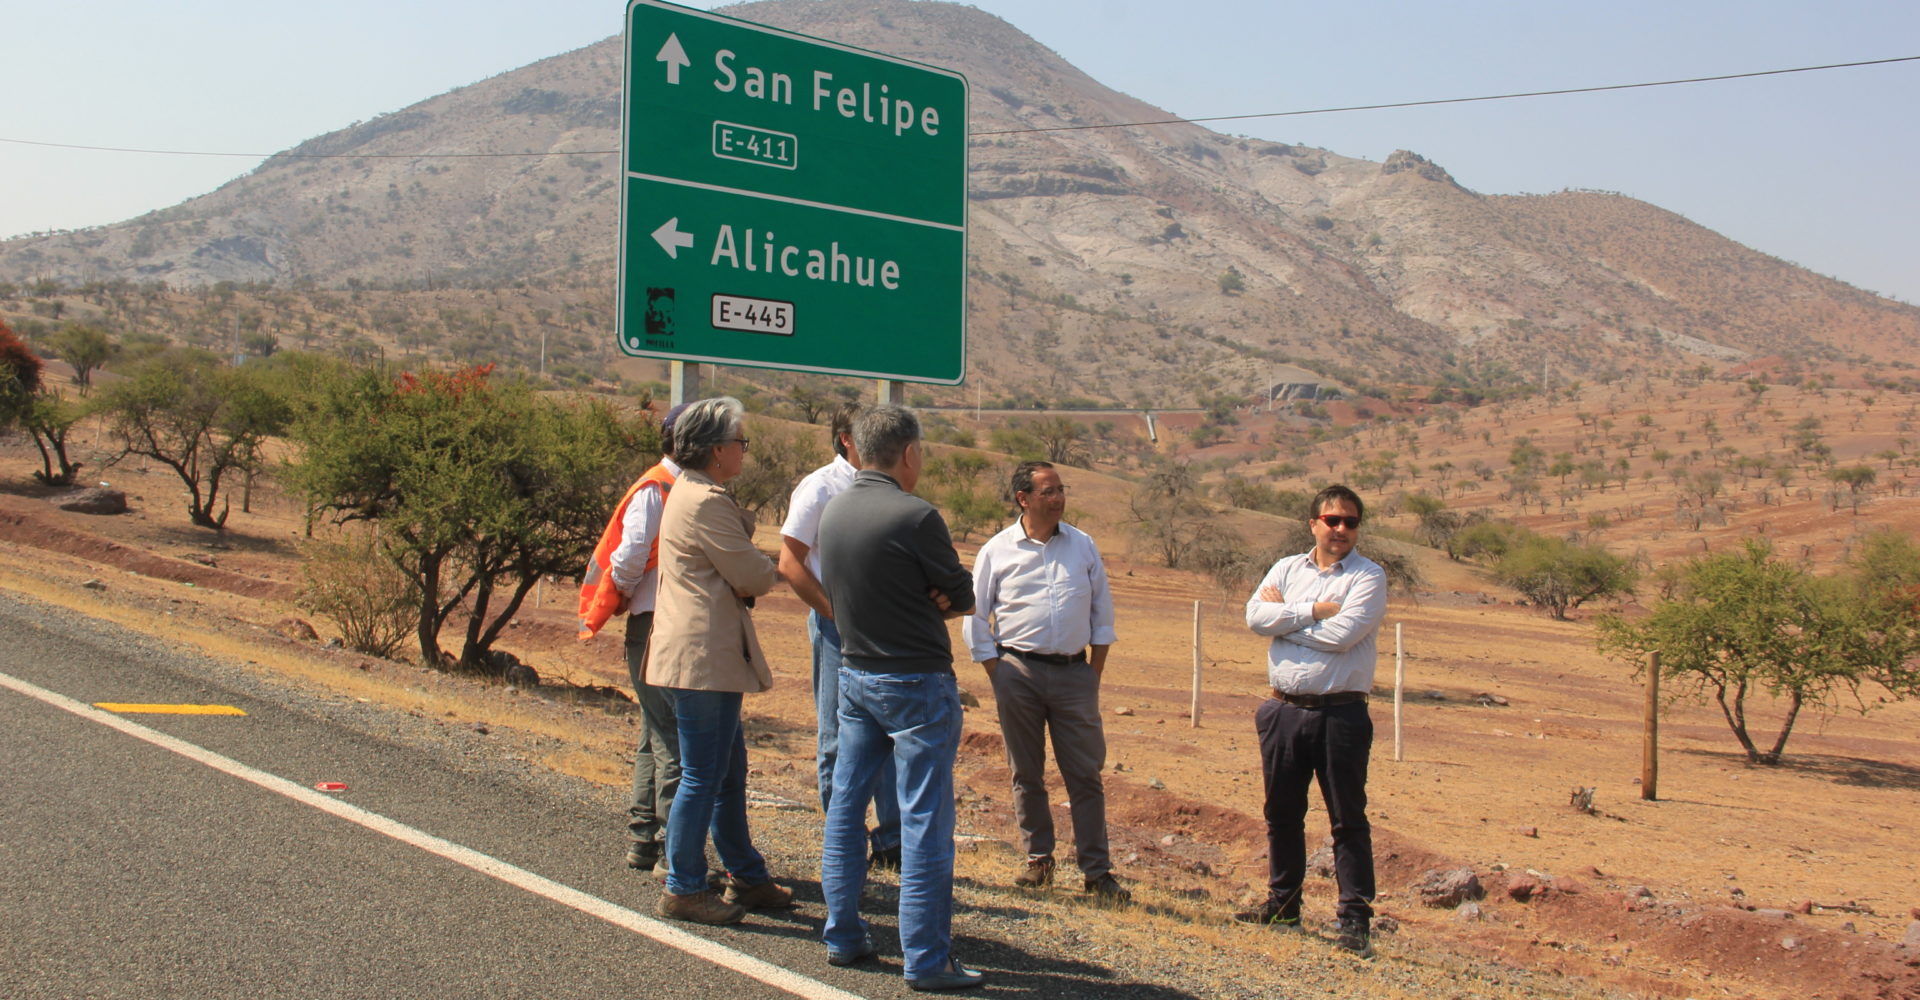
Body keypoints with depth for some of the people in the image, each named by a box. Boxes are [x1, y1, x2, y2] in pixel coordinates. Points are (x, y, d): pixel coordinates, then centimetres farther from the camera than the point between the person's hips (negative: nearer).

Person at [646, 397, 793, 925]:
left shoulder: (691, 492, 17)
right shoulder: (706, 501, -17)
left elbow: (733, 572, 18)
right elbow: (754, 576, -17)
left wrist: (750, 574, -4)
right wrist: (772, 569, 5)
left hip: (702, 654, 11)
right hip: (703, 657, -11)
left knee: (730, 769, 17)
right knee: (703, 775, -3)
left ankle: (747, 877, 27)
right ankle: (682, 890, 6)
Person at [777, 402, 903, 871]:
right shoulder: (820, 488, -7)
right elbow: (790, 562, -10)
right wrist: (835, 612, -14)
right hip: (838, 624, -5)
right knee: (838, 739, 4)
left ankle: (892, 841, 17)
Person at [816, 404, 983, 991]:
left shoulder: (833, 512, 2)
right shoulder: (916, 517, -19)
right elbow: (963, 598, -10)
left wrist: (922, 602, -3)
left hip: (854, 675, 7)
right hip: (916, 683, -7)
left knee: (845, 806, 15)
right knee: (924, 822, -1)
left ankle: (842, 936, 24)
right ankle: (926, 959, 3)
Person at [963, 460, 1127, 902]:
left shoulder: (1082, 546, 8)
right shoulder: (997, 551, 1)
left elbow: (1102, 610, 13)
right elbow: (976, 618, 5)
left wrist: (1095, 671, 6)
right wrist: (997, 675, -1)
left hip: (1074, 672, 1)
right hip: (1019, 671, -1)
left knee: (1086, 774, 1)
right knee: (1026, 773, 8)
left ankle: (1096, 870, 7)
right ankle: (1038, 858, 21)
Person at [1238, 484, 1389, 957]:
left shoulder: (1368, 576, -3)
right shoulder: (1287, 569, 10)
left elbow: (1343, 634, -17)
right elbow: (1255, 616, -6)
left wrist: (1285, 614, -5)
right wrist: (1317, 610, -12)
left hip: (1341, 713, -4)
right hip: (1285, 710, 5)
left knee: (1348, 819, 1)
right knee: (1282, 812, 14)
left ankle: (1356, 918, 7)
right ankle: (1283, 903, 28)